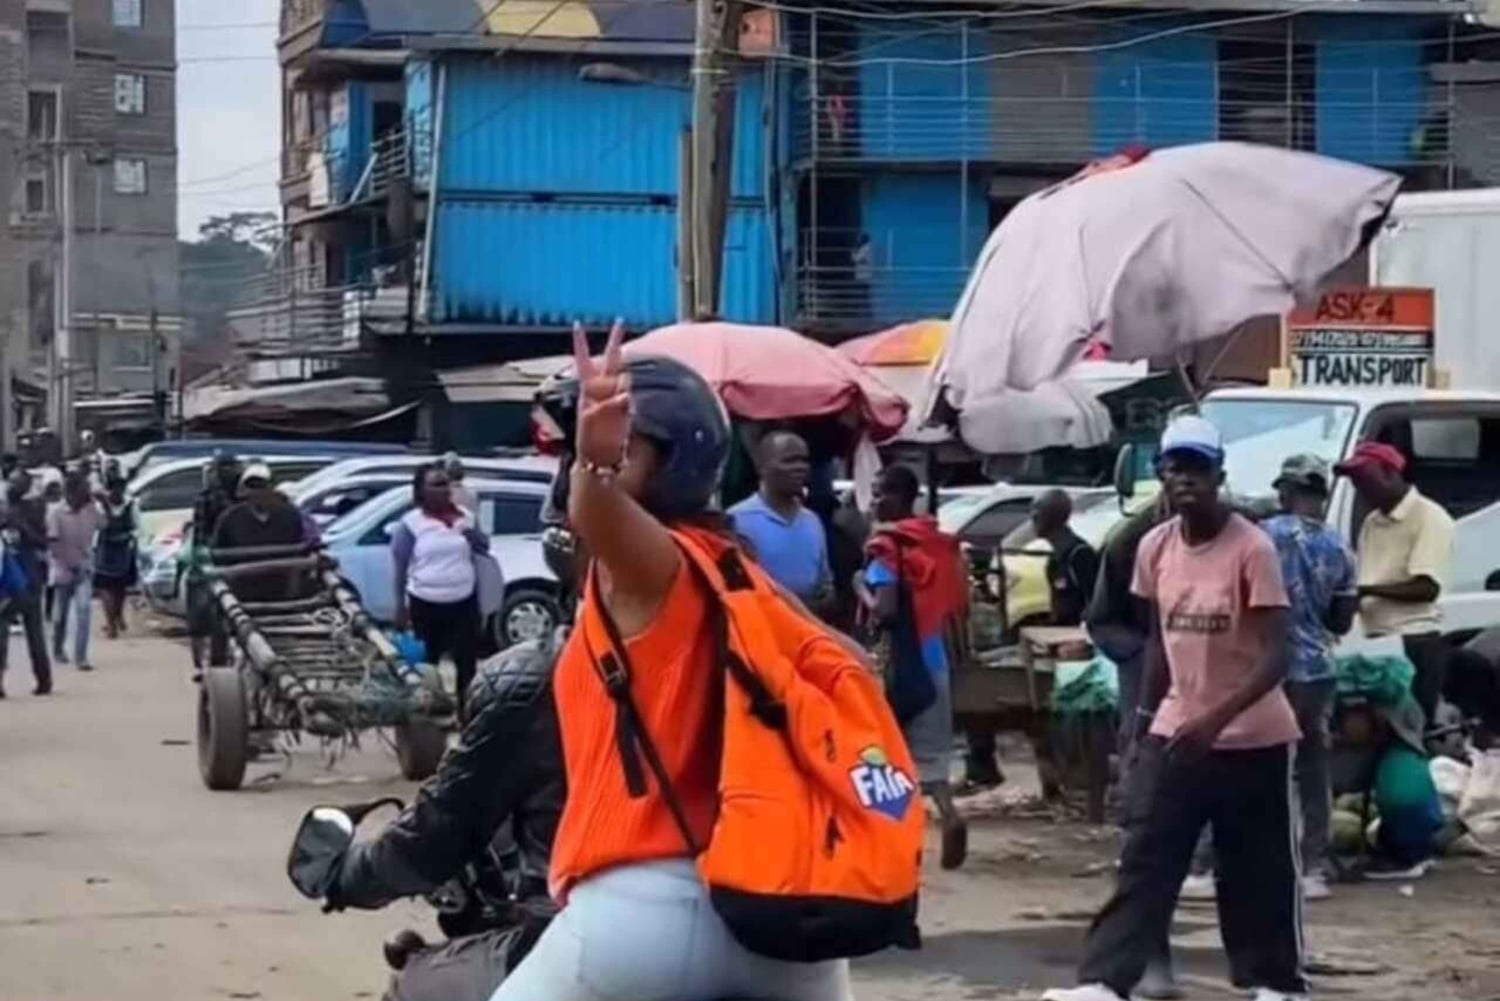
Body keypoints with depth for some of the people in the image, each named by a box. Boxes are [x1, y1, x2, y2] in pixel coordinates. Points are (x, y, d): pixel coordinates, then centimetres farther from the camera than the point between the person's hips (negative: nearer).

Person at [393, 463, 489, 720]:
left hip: (464, 602, 3)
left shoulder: (465, 517, 5)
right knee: (426, 662, 7)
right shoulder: (410, 524, -6)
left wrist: (474, 536, -9)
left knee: (466, 661, 3)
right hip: (426, 605, -3)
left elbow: (484, 548, 15)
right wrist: (400, 606, -8)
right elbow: (400, 567, -4)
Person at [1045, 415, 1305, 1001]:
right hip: (1177, 731, 4)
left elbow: (1275, 655, -21)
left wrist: (1216, 717, -31)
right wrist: (1145, 719, 12)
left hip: (1254, 738, -4)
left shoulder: (1251, 548, -17)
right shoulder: (1155, 547, 1)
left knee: (1260, 870, 7)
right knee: (1145, 862, -4)